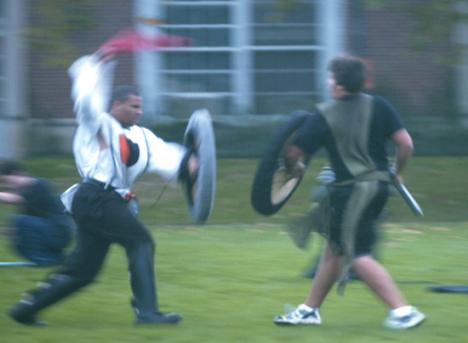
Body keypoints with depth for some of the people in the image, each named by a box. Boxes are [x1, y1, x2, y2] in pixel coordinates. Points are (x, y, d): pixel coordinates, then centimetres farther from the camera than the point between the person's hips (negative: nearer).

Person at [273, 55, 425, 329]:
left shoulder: (325, 116, -9)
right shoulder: (378, 106, 1)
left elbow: (293, 153, -7)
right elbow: (405, 143, -3)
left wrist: (294, 168, 16)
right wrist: (397, 173, 14)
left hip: (352, 190, -7)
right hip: (379, 184, 7)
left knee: (359, 256, -3)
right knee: (335, 248, 17)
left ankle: (402, 310, -12)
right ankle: (309, 309, 26)